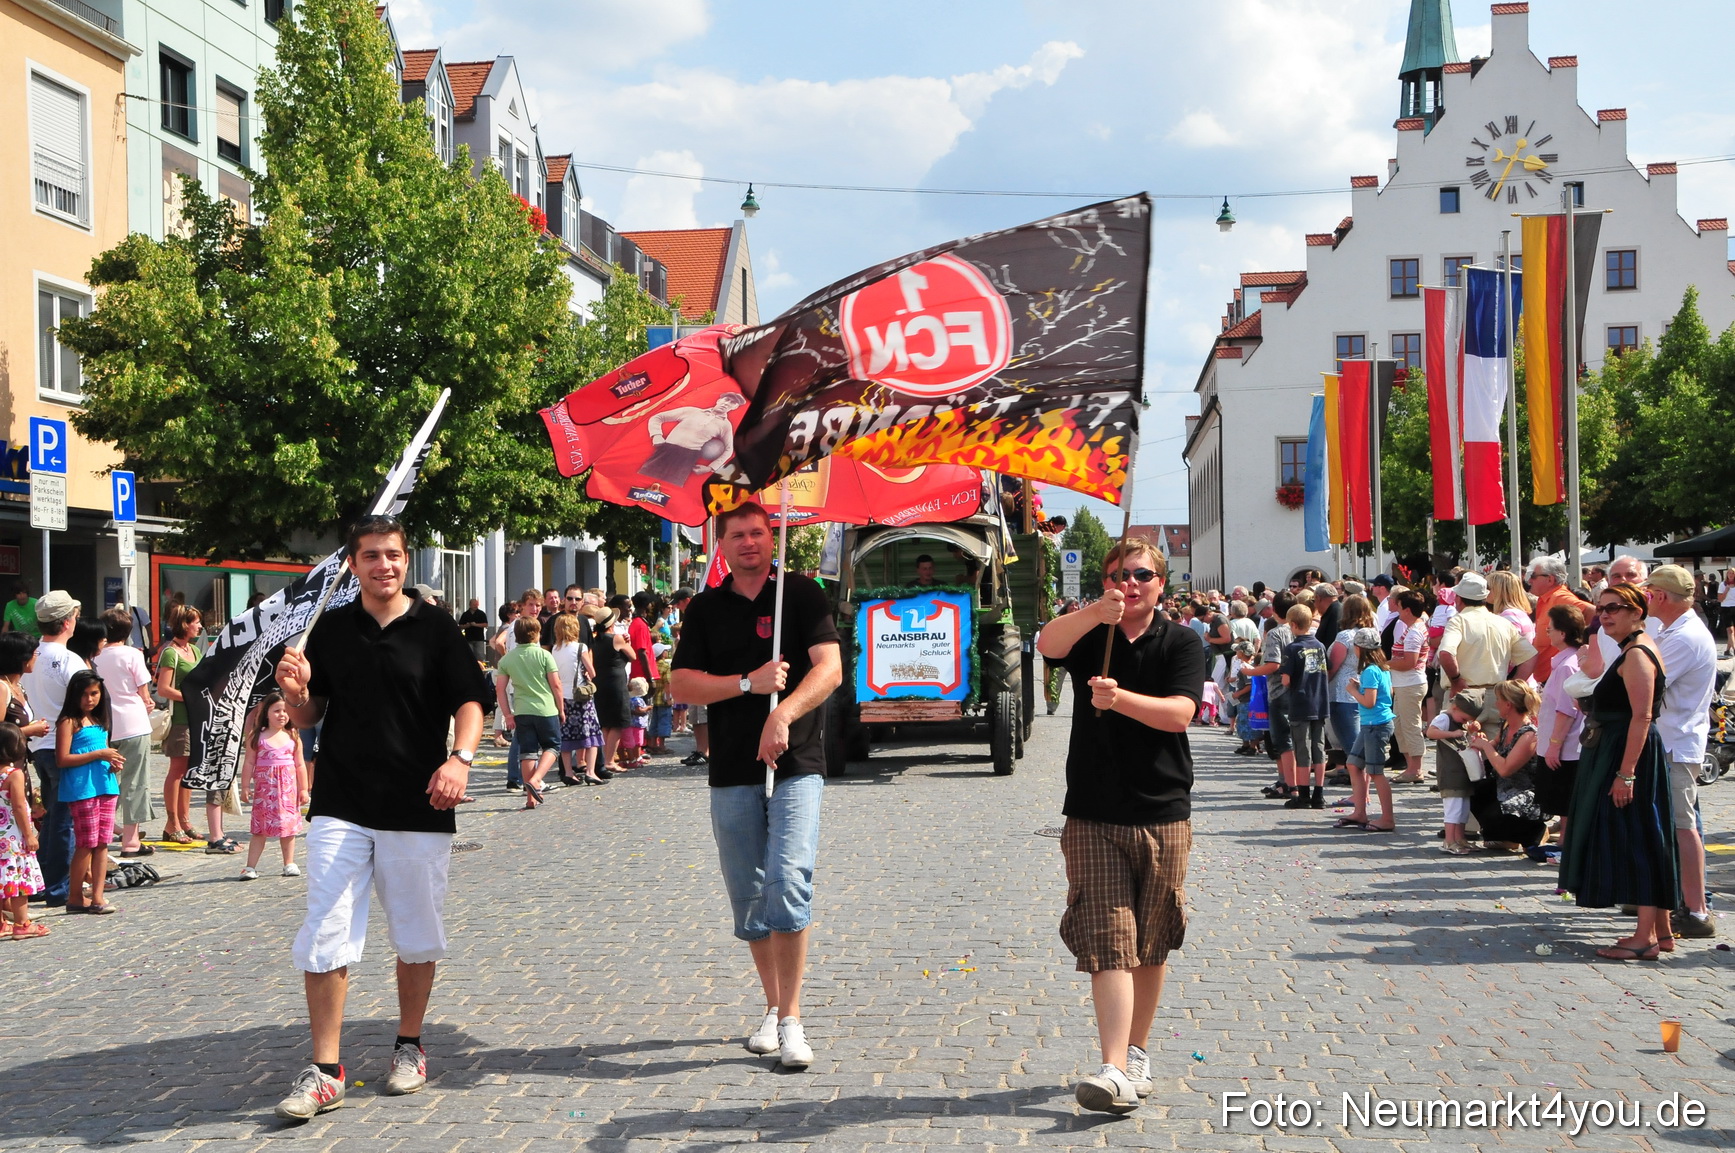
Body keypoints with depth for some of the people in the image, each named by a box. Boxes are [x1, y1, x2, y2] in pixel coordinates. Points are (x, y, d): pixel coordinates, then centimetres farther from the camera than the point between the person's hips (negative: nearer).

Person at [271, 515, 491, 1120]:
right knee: (324, 939, -5)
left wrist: (459, 758, -20)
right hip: (340, 808, 1)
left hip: (418, 809, -1)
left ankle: (408, 1047, 29)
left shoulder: (435, 627, 0)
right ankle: (325, 1071, 2)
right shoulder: (331, 628, 8)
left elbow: (469, 703, -2)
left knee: (417, 938, 10)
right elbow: (308, 716, 13)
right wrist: (294, 689, -9)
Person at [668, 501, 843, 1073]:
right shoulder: (705, 609, 10)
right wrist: (749, 683, -12)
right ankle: (773, 1007, 25)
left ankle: (791, 1019, -10)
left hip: (796, 765, -3)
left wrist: (783, 712, -25)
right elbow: (682, 684, 2)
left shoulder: (802, 595, 2)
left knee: (789, 883, -16)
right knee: (748, 898, 9)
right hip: (731, 773, 3)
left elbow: (830, 668, -10)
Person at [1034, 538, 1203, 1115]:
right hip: (1094, 816, -1)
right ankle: (1116, 1071, -16)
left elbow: (1179, 713, -13)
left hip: (1163, 815, 1)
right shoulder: (1089, 634, 4)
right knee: (1108, 942, -11)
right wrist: (1098, 612, -38)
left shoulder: (1181, 643, 2)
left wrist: (1120, 697, -29)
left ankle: (1137, 1053, 27)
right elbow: (1047, 643, -20)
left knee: (1150, 947, 11)